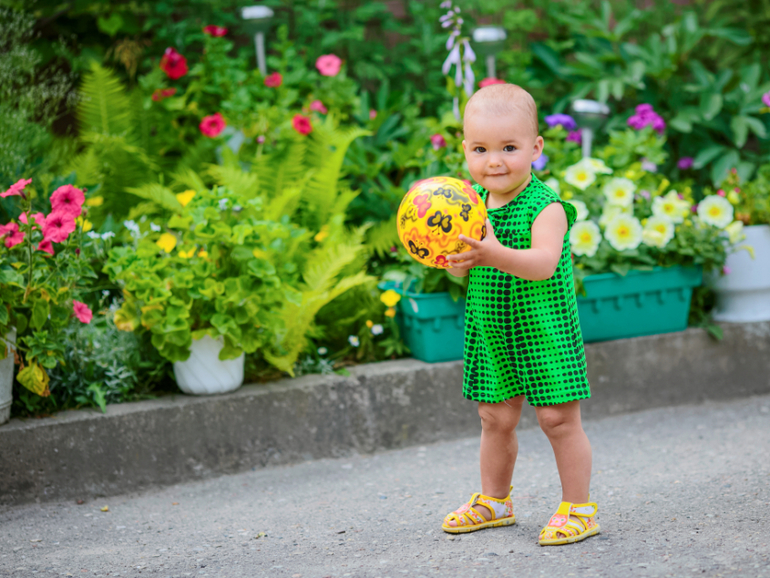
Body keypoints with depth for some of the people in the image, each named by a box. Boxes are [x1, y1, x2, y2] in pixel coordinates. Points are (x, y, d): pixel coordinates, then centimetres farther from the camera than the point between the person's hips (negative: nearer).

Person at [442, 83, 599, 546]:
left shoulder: (545, 207, -17)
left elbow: (544, 263, -32)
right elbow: (464, 270, 5)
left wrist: (495, 254, -47)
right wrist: (458, 260, -18)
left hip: (543, 329, -6)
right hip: (492, 330, 6)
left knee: (558, 418, -1)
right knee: (496, 418, 15)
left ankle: (579, 509, 12)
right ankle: (495, 500, 33)